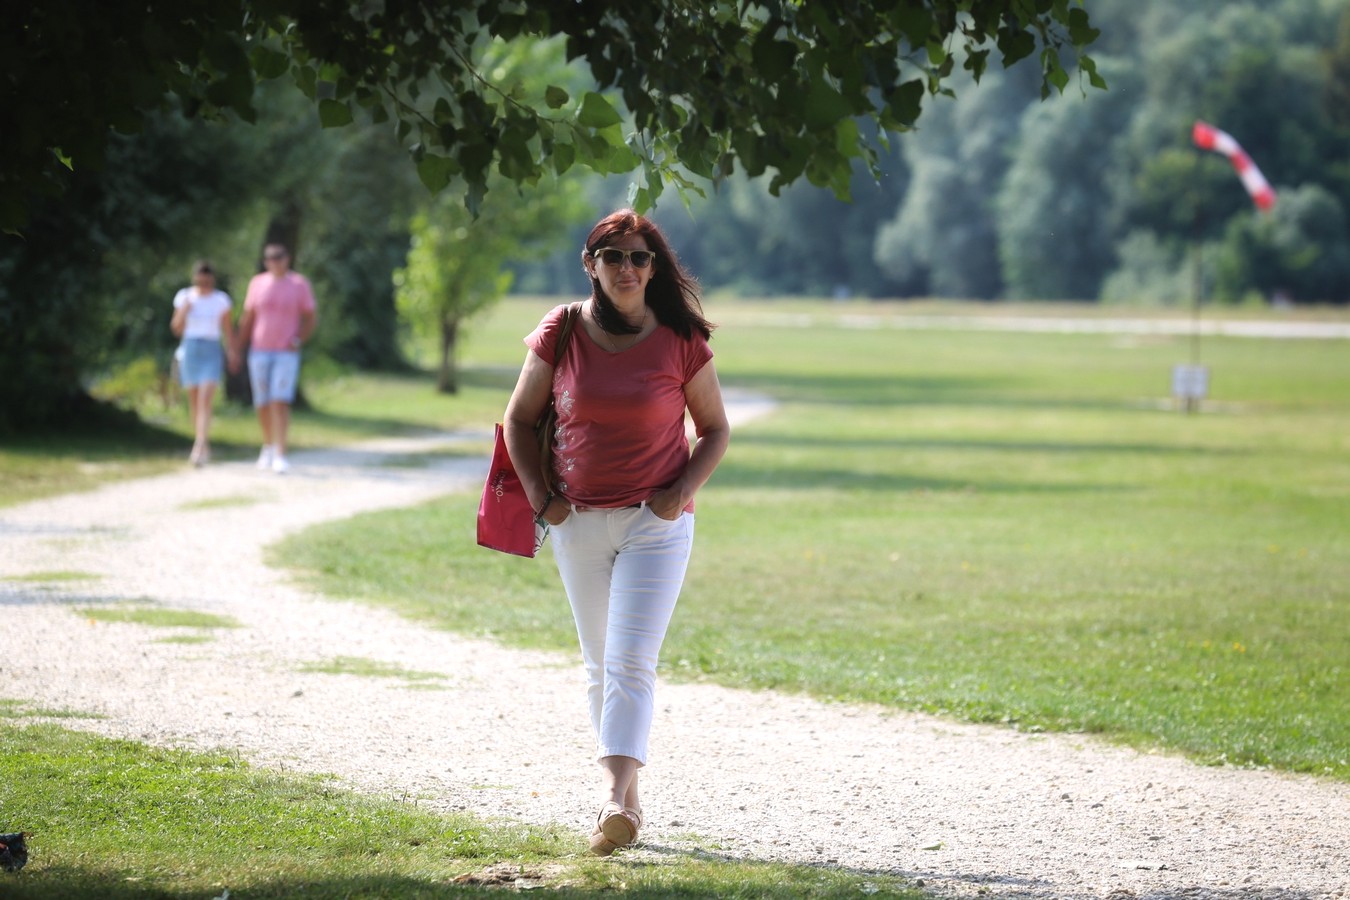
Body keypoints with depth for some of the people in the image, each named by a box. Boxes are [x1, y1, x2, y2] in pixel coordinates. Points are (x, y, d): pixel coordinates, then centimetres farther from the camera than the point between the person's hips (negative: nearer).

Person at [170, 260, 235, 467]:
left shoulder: (221, 300, 4)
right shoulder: (184, 297, 5)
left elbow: (227, 330, 8)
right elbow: (177, 329, 6)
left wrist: (232, 352, -5)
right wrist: (184, 310, -11)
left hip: (212, 351, -2)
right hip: (190, 348, 2)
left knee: (205, 400, -15)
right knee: (194, 401, 6)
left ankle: (199, 448, -23)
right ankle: (203, 446, 19)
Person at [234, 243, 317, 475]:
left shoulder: (300, 284, -1)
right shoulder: (258, 283, 6)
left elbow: (311, 317, 3)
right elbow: (247, 317, 11)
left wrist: (299, 340, -13)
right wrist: (238, 349, 6)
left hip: (287, 354, -3)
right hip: (259, 353, 3)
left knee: (280, 403, -15)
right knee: (263, 404, 7)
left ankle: (280, 456, -17)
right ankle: (268, 447, 29)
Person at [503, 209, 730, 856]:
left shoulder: (681, 342, -6)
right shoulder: (560, 335, -2)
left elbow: (715, 429, 5)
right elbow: (519, 418, 9)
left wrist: (682, 490, -11)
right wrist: (538, 493, -4)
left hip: (656, 523, -3)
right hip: (578, 523, 3)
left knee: (631, 663, -14)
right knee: (600, 665, 11)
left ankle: (614, 800, -24)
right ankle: (627, 797, 22)